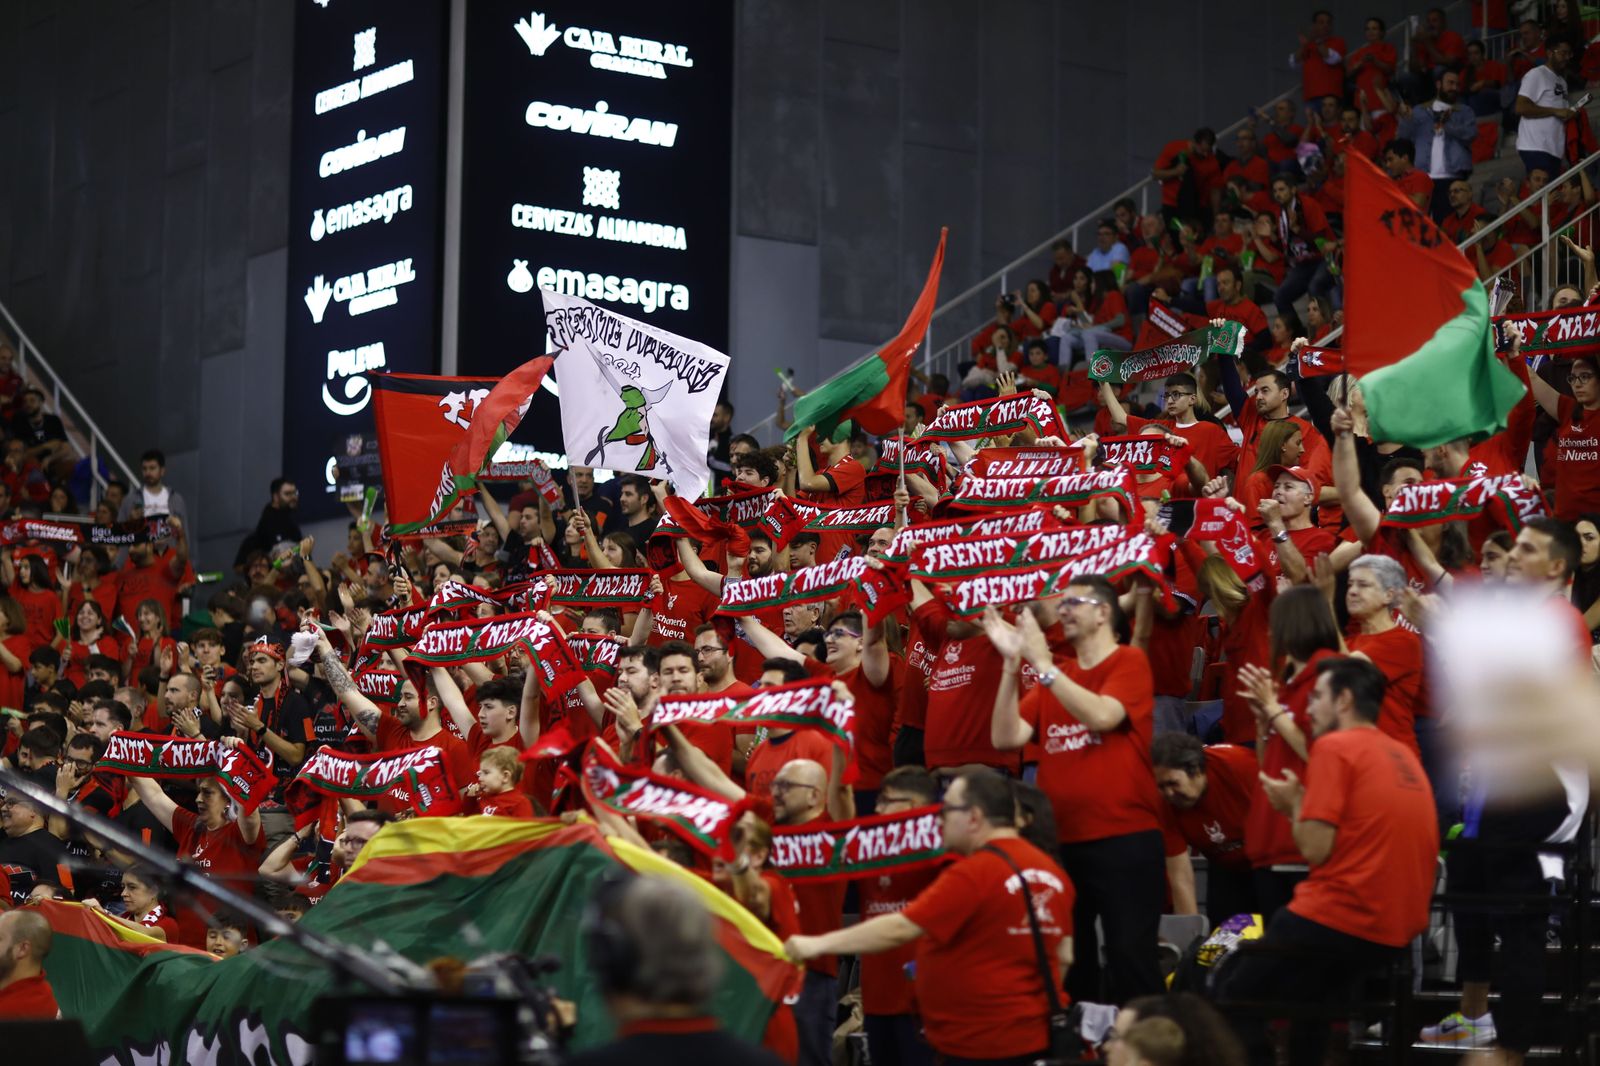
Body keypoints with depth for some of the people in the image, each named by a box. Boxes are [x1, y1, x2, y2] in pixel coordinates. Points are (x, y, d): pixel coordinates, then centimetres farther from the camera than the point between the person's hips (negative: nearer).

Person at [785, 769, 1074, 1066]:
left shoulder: (973, 873, -17)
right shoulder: (1051, 871, 8)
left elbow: (900, 929, -21)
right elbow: (1063, 957, 14)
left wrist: (818, 944, -16)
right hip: (1036, 1038, 9)